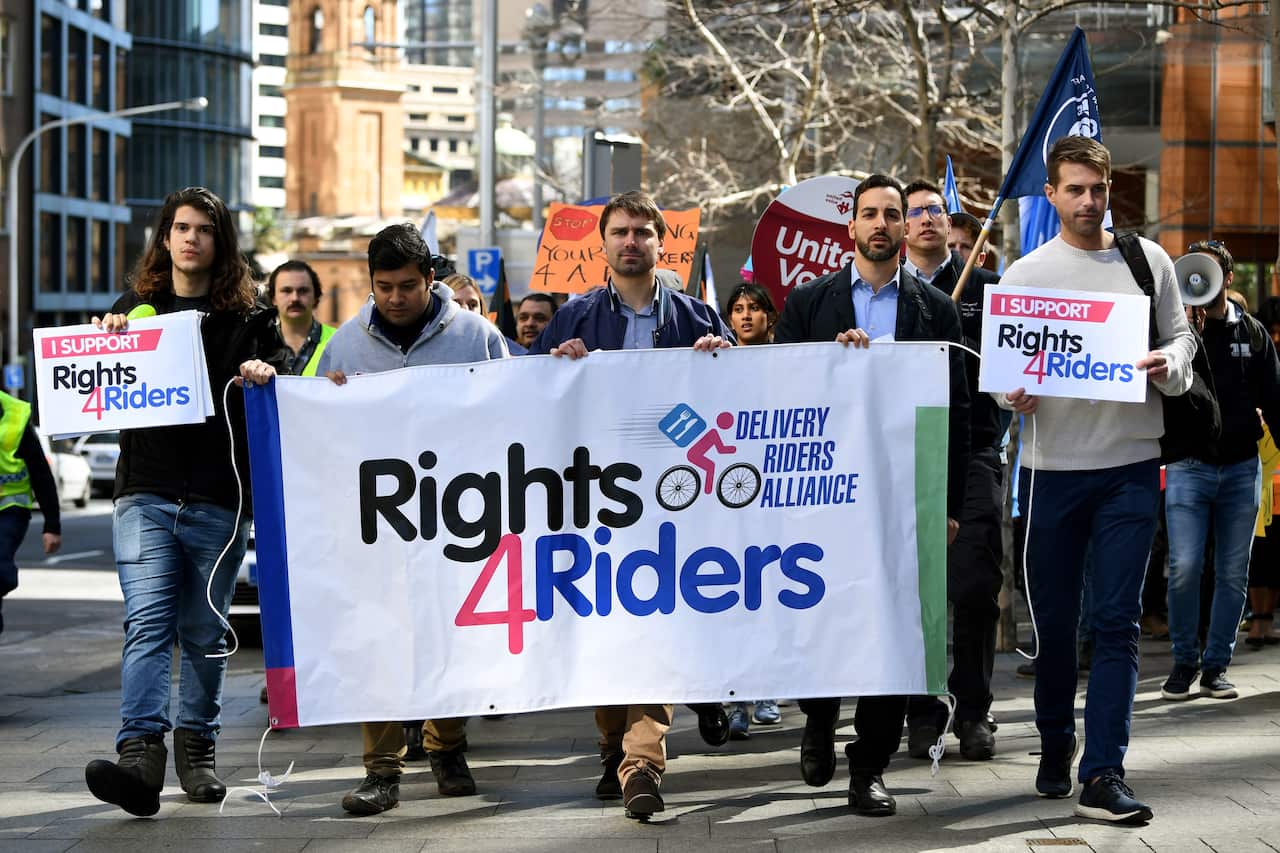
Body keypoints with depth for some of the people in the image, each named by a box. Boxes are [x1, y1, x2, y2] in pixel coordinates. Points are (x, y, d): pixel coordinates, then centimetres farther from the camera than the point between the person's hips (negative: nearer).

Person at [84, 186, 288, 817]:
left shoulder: (248, 317, 8)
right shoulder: (134, 307, 13)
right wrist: (107, 341, -5)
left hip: (219, 500, 0)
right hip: (145, 494, 0)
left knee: (204, 632, 8)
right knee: (148, 622, -13)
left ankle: (197, 748, 21)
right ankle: (140, 754, -22)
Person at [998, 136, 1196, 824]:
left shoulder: (1147, 260, 7)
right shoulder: (1025, 273, 4)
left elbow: (1179, 336, 11)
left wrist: (1168, 366, -11)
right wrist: (1015, 395, -18)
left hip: (1130, 463, 0)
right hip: (1052, 464, 0)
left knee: (1117, 620, -5)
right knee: (1054, 618, 8)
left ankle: (1102, 775, -6)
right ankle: (1055, 748, 27)